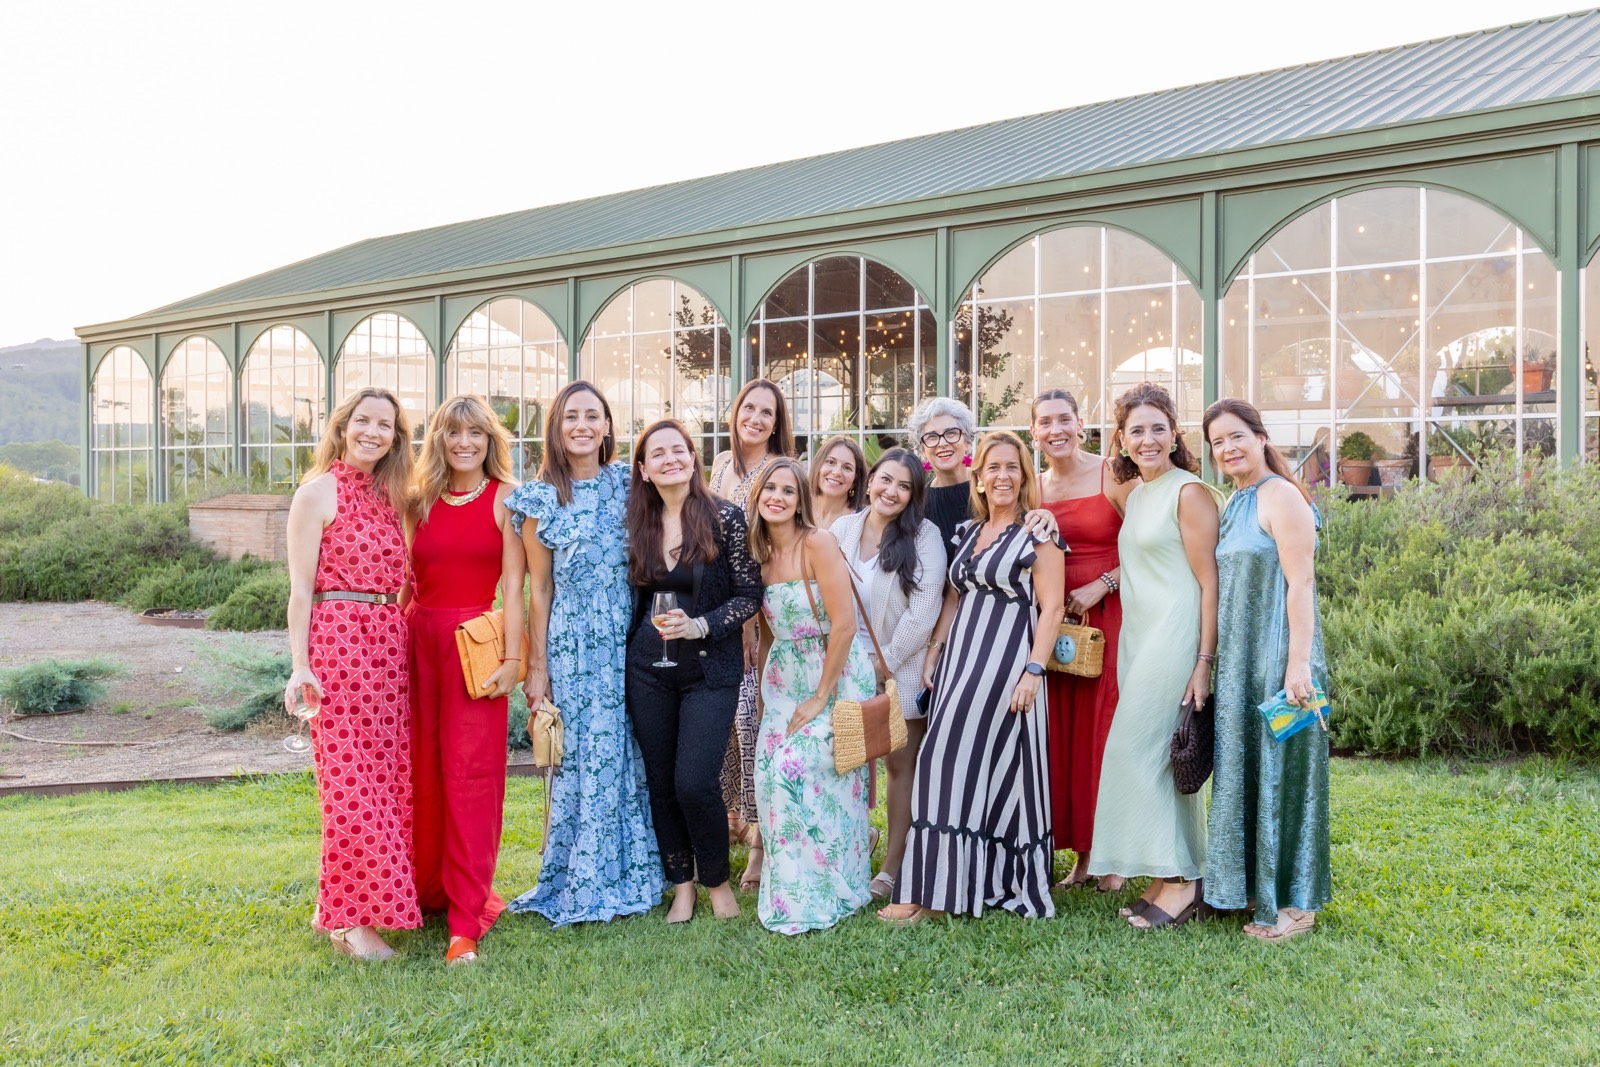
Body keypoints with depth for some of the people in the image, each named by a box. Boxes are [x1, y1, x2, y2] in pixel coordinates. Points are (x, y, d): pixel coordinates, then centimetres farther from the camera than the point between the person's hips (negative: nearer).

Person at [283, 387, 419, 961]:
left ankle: (341, 906, 19)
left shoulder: (387, 497, 17)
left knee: (389, 777, 7)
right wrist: (299, 666, -14)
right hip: (339, 639, -7)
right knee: (351, 779, -6)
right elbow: (301, 587, -7)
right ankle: (354, 917, 2)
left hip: (390, 644, 7)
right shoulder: (319, 492, -3)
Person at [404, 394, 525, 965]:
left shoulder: (506, 497, 0)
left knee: (469, 776, -3)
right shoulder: (420, 502, 11)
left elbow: (514, 583, -6)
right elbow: (407, 582, 12)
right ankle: (427, 890, 29)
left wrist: (511, 656, -13)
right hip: (419, 639, 4)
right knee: (421, 772, 10)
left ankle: (466, 921, 2)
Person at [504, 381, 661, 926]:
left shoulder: (627, 484, 5)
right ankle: (580, 886, 15)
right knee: (580, 760, 2)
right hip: (571, 644, -3)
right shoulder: (542, 500, -3)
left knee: (627, 757, 8)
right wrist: (536, 667, -2)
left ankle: (628, 874, 22)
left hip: (628, 641, 3)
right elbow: (539, 589, -1)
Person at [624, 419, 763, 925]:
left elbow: (750, 594, -6)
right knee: (661, 783, 8)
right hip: (648, 669, 4)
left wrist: (699, 626, -17)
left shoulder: (725, 518, -7)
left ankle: (717, 882, 14)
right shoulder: (639, 524, 5)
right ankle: (682, 884, 24)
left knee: (695, 782, -11)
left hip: (709, 669, -4)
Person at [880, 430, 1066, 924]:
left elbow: (1051, 607, -9)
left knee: (992, 769, -4)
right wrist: (932, 654, 12)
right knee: (949, 767, 6)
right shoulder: (967, 532, 15)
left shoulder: (1038, 533, -4)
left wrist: (1033, 670, -16)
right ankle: (935, 885, 13)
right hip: (961, 660, 7)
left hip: (1006, 662, -7)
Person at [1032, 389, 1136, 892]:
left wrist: (1102, 586, -15)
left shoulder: (1113, 477, -5)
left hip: (1107, 619, -4)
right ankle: (1081, 855, 14)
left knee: (1104, 730, -2)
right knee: (1060, 735, 4)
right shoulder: (1033, 488, 10)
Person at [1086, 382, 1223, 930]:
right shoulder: (1136, 494, 16)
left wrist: (1204, 662, -17)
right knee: (1161, 759, 9)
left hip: (1175, 636, -8)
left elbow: (1210, 582, -13)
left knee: (1137, 750, -9)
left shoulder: (1189, 492, -9)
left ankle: (1179, 881, -1)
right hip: (1137, 638, 8)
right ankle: (1175, 878, 16)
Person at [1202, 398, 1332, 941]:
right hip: (1240, 659, 9)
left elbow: (1300, 582, -17)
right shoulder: (1234, 503, 14)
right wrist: (1213, 661, 15)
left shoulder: (1280, 496, -11)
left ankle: (1294, 902, 9)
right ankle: (1256, 886, 25)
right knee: (1245, 767, 13)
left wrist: (1299, 663, -22)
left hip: (1276, 656, -9)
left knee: (1279, 767, -2)